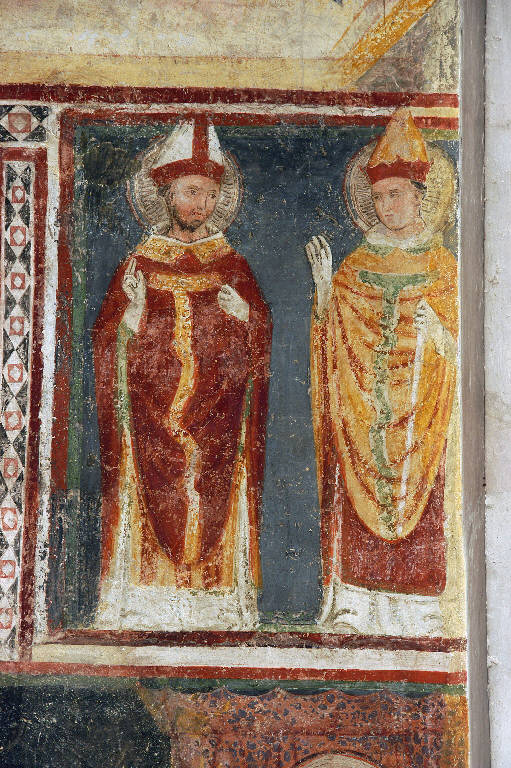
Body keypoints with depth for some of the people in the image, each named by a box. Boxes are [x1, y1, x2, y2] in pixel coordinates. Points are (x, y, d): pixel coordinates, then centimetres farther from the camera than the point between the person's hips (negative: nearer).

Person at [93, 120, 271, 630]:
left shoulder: (233, 267, 9)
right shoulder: (140, 265, 6)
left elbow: (260, 345, 7)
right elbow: (107, 341, 2)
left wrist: (243, 316, -12)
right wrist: (132, 309, -16)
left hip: (217, 420, 1)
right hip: (153, 419, -1)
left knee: (215, 508, -1)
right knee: (157, 510, -3)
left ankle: (218, 617, 9)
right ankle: (147, 618, 8)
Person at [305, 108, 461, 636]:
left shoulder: (444, 272, 4)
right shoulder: (355, 269, 9)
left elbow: (460, 355, 3)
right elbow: (333, 346, 7)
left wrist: (437, 336, -18)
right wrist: (324, 291, -5)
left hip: (420, 417, -1)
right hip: (360, 419, 2)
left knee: (419, 505, -3)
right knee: (359, 512, 0)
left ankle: (419, 610, 6)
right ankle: (356, 607, 9)